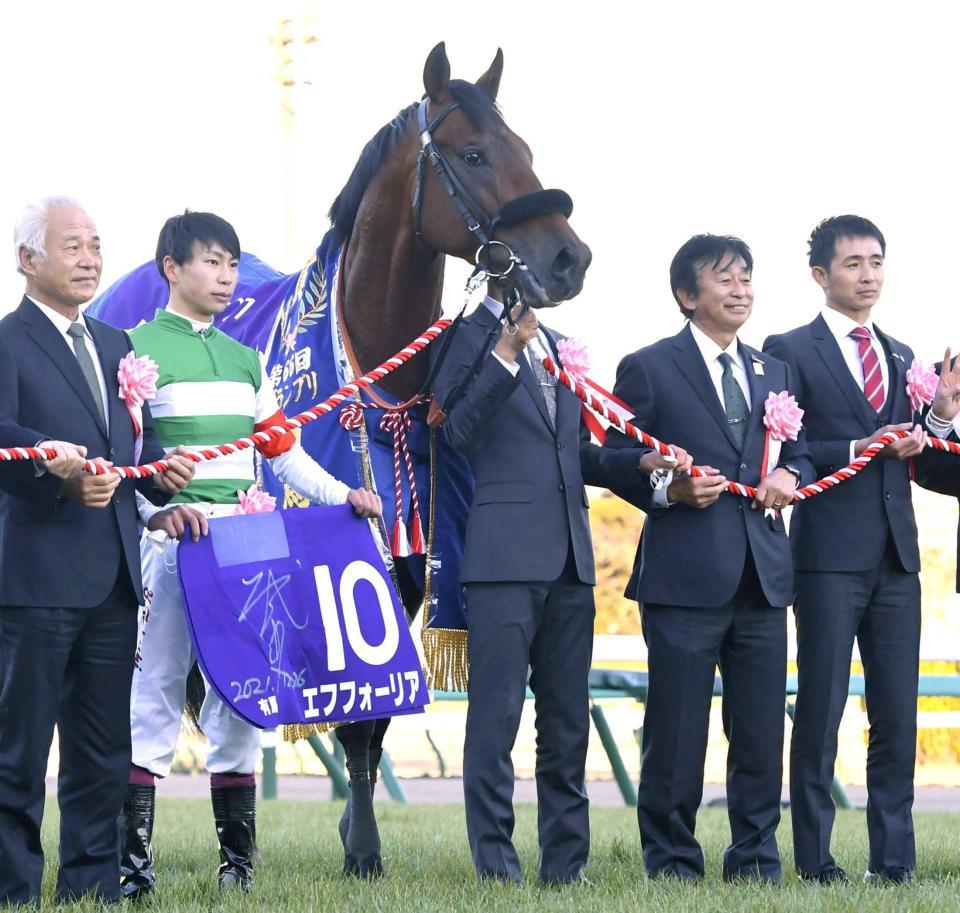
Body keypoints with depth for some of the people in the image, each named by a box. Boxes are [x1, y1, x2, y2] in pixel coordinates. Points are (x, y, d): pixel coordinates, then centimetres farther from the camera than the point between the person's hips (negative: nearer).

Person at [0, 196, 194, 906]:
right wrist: (61, 478, -34)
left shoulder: (114, 346, 18)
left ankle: (94, 886, 19)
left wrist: (159, 471, 1)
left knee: (104, 754, 11)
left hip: (113, 579, 7)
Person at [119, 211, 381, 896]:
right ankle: (133, 857, -4)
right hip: (172, 536, -6)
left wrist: (342, 495, 3)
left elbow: (284, 452, 18)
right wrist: (156, 508, -26)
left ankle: (238, 857, 6)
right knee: (157, 689, -6)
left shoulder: (245, 359, 18)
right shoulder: (138, 349, -1)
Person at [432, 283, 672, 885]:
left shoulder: (556, 347, 18)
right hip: (506, 556, -7)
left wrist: (641, 463, 6)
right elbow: (460, 430, -17)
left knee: (568, 722, 9)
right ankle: (496, 868, -2)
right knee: (497, 715, -5)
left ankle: (566, 864, 15)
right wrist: (506, 352, -26)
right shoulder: (470, 338, -2)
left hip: (569, 561, 7)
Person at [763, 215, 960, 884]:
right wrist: (861, 449, -16)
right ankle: (814, 858, 2)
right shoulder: (790, 351, 0)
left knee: (898, 714, 4)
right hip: (829, 553, -5)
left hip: (896, 553, 5)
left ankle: (894, 857, 7)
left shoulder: (901, 358, 18)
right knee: (821, 709, -3)